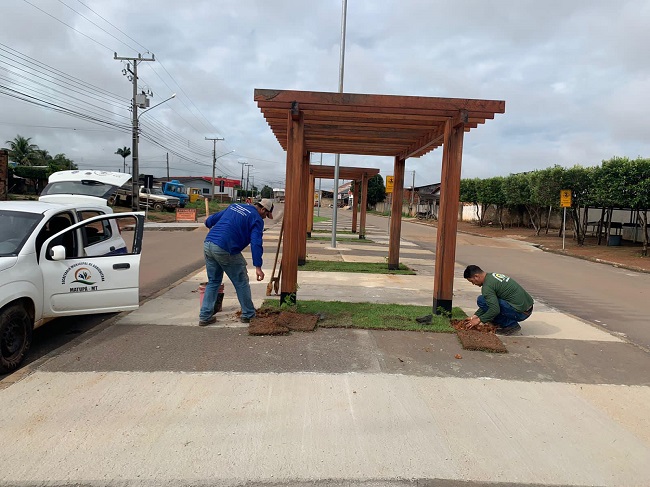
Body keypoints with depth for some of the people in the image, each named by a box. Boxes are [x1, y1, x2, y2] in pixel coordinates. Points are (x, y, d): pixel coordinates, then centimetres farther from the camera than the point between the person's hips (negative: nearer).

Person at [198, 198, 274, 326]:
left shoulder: (234, 206, 21)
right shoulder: (257, 219, 1)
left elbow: (211, 220, 28)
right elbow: (256, 243, -12)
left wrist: (208, 222, 52)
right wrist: (258, 267, -14)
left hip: (207, 244, 7)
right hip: (225, 250, -7)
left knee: (213, 282, 19)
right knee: (241, 283, 10)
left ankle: (205, 316, 18)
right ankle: (248, 315, 21)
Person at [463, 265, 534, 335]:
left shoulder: (487, 286, -16)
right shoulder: (492, 275, 15)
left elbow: (495, 310, -24)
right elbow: (490, 303, 24)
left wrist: (479, 319, -10)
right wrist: (476, 315, 19)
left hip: (520, 312, -10)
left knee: (481, 300, -11)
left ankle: (510, 325, -5)